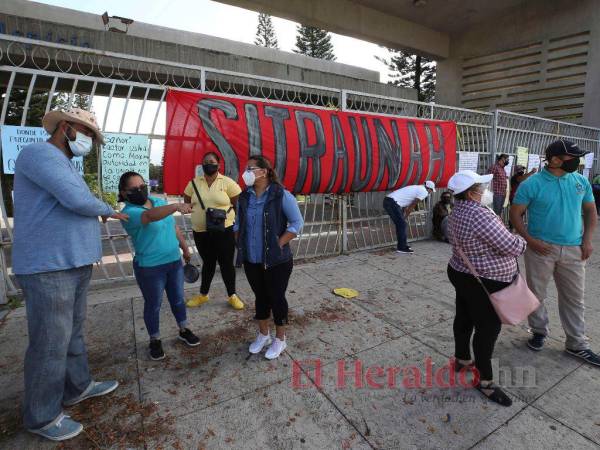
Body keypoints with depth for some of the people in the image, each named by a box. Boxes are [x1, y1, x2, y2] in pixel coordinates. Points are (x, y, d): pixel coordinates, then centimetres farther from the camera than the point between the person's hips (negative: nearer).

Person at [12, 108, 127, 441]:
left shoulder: (65, 165, 20)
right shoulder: (39, 153, -11)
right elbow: (77, 200, -24)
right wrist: (107, 210, -7)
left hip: (74, 264, 10)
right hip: (48, 267, -10)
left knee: (73, 332, 20)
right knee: (50, 344, 2)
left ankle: (77, 387, 37)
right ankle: (42, 417, 20)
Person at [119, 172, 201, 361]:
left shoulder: (160, 202, 4)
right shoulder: (129, 213, -17)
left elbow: (174, 227, 13)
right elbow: (151, 216, -40)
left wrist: (185, 248, 18)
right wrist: (177, 206, -55)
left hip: (174, 262, 6)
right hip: (150, 268, -5)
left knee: (178, 299, 19)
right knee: (153, 305, 12)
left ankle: (184, 331, 38)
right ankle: (155, 340, 32)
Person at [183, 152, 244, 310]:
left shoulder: (227, 182, -6)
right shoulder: (194, 183, 3)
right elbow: (186, 202, 13)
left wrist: (224, 213, -11)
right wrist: (198, 211, -3)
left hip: (224, 230, -3)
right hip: (200, 232, 3)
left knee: (226, 263, 7)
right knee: (208, 263, 18)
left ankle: (232, 296, 25)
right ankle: (203, 295, 37)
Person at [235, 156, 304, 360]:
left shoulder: (281, 195, -14)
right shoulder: (244, 196, 4)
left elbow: (297, 223, -12)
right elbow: (238, 224, 15)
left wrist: (278, 245, -16)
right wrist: (241, 244, 4)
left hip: (276, 260, -5)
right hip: (251, 260, 5)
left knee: (276, 297, 9)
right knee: (260, 296, 19)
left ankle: (280, 339, 30)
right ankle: (263, 334, 40)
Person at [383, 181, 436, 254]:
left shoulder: (416, 188, 27)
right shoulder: (424, 192, 0)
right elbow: (412, 206, -1)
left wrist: (403, 216, 24)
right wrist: (405, 217, 9)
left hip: (387, 200, 9)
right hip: (392, 202, -9)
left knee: (400, 224, 17)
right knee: (402, 224, -2)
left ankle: (402, 245, 25)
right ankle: (402, 248, 4)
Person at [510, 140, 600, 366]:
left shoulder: (581, 181, 4)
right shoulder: (532, 184, -11)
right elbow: (515, 214, -8)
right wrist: (530, 240, -15)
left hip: (573, 249, 4)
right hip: (541, 248, -4)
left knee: (574, 298, 12)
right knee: (536, 294, 10)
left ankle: (577, 344, 26)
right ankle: (539, 331, 32)